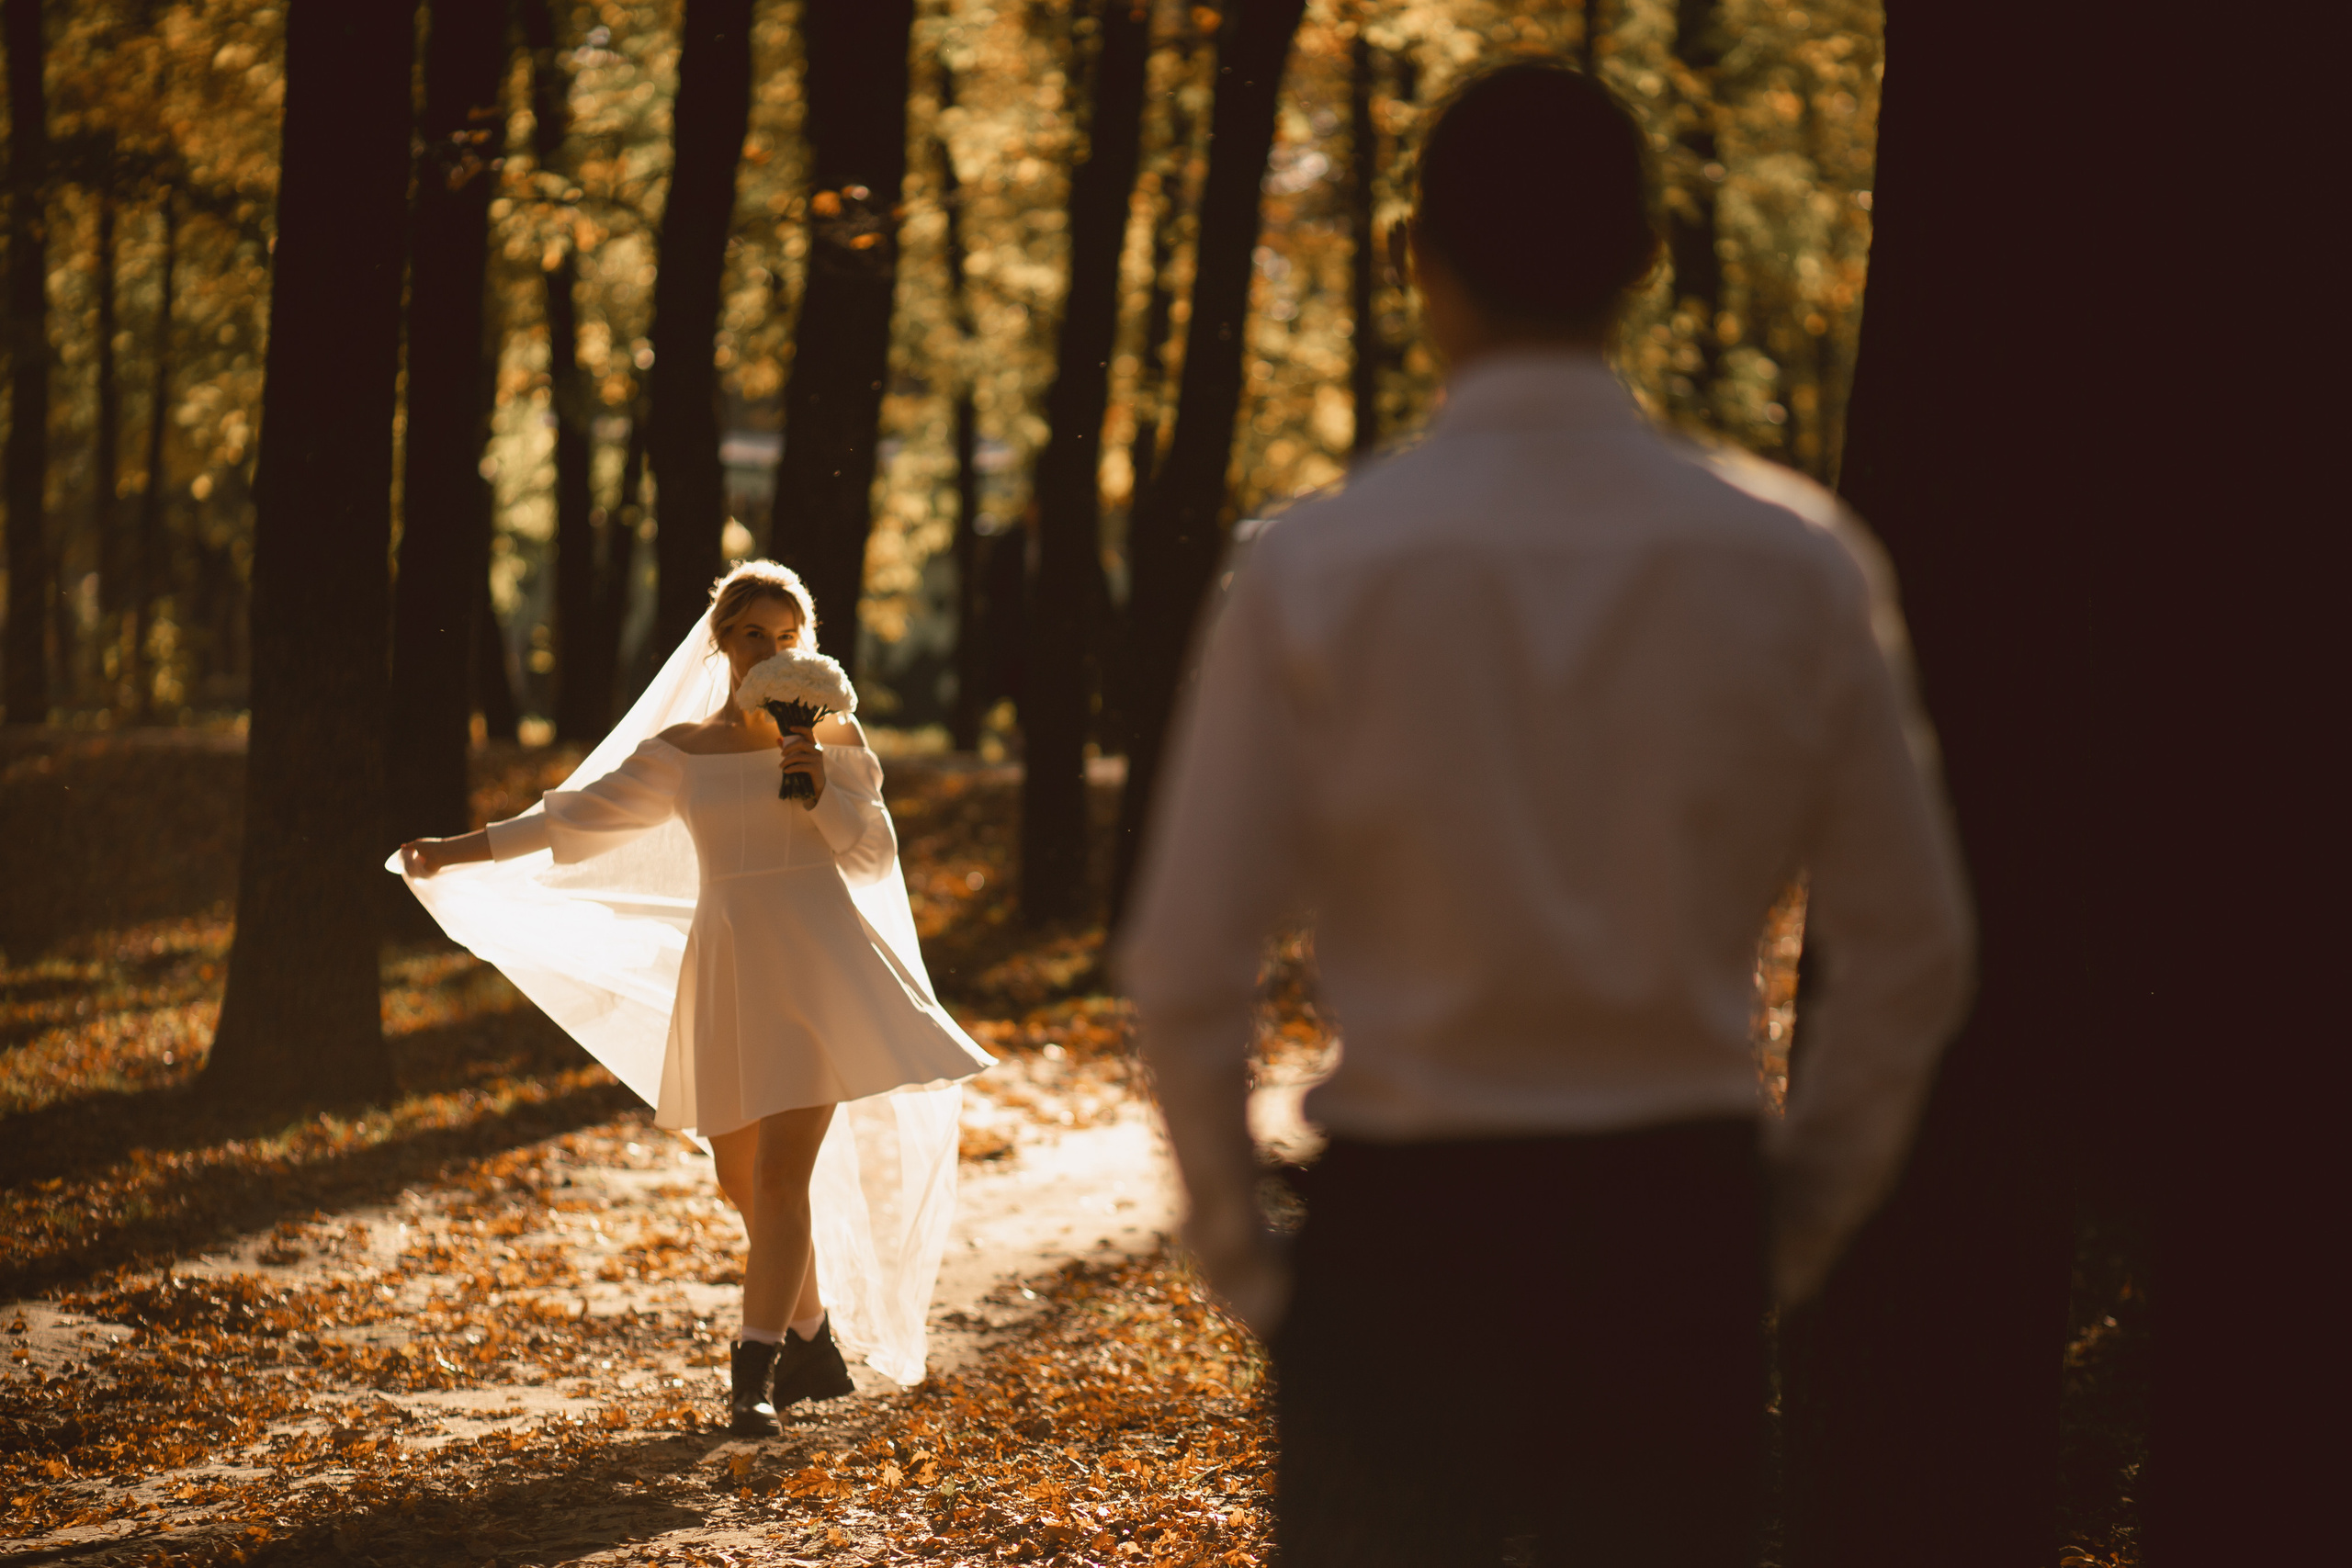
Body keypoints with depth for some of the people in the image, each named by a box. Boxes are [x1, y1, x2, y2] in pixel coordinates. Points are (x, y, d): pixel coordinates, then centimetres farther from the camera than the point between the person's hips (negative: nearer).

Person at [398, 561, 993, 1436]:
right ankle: (812, 1343, 26)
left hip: (814, 967, -4)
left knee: (780, 1173, -14)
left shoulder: (833, 736, 3)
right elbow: (580, 814, 8)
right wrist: (466, 850, 4)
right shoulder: (682, 749, 8)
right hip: (727, 970, 4)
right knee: (741, 1180, 8)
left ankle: (755, 1374, -14)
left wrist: (823, 788, -15)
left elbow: (876, 854, 2)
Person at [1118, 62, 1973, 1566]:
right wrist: (1795, 1226, 15)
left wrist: (1241, 1244, 6)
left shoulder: (1315, 570, -9)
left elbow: (1188, 968, -8)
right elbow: (1911, 950, 3)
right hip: (1680, 1224, 2)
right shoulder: (1796, 565, -3)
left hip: (1404, 1230, -2)